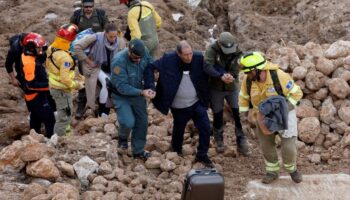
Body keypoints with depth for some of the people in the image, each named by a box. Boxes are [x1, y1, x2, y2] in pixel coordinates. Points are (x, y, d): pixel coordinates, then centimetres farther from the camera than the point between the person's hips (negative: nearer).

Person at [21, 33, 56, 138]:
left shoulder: (29, 57, 1)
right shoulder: (29, 63, -29)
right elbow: (31, 84, -31)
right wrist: (48, 85, -29)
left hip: (37, 95, 10)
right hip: (37, 97, -10)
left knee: (36, 118, 24)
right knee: (50, 119, -6)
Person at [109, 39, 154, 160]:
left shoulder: (144, 53, -18)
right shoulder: (119, 62, -32)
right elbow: (122, 87, -29)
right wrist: (142, 93, -36)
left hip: (137, 92, 5)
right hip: (121, 95, -5)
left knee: (142, 122, 7)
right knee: (128, 122, -20)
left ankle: (138, 151, 27)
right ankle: (123, 137, 16)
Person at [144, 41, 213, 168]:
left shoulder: (198, 58, -12)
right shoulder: (168, 59, -17)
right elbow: (150, 67, -11)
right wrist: (150, 86, -22)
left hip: (197, 103, 1)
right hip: (179, 107, -1)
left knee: (205, 128, -3)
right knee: (178, 130, 17)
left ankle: (202, 155, 18)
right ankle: (176, 154, 45)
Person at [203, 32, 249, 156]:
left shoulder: (237, 52, -12)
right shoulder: (212, 49, -19)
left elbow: (235, 71, -17)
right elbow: (207, 67, -32)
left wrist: (230, 77, -40)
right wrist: (221, 76, -47)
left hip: (232, 88, 1)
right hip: (215, 88, -1)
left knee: (239, 115, -2)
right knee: (218, 116, 10)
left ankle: (241, 143, 13)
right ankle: (219, 141, 32)